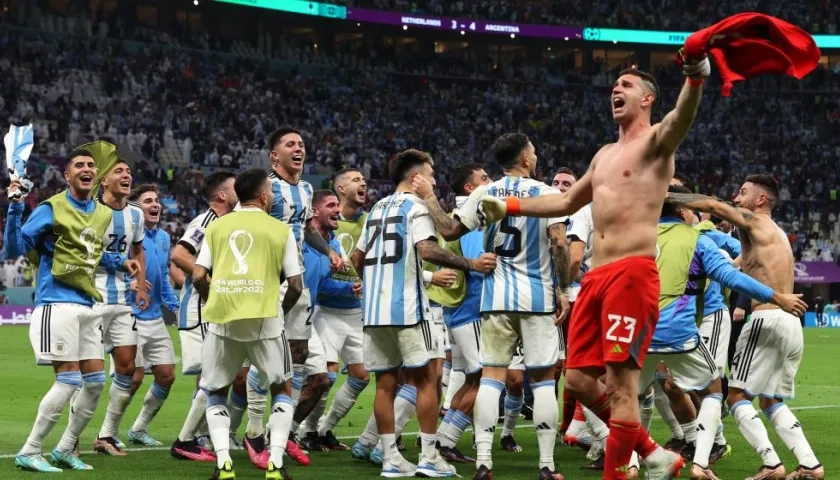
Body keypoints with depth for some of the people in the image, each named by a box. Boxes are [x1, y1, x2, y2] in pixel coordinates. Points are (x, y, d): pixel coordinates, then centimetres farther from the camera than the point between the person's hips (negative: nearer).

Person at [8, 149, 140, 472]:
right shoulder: (51, 209, -8)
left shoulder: (103, 214, 13)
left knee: (95, 382, 7)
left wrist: (120, 263, 16)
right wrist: (15, 207, -23)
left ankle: (64, 450, 20)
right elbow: (15, 248, -13)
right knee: (68, 381, -12)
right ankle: (28, 453, -3)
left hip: (87, 307, 8)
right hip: (58, 304, -8)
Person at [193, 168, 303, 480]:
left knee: (216, 392, 17)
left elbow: (198, 277, 4)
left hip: (221, 319, 2)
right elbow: (295, 286, 3)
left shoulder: (216, 227, 10)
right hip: (264, 319, -1)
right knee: (281, 389, 16)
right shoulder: (280, 230, 5)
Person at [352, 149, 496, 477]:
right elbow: (426, 249, -20)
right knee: (425, 379, 0)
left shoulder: (377, 208, 18)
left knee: (385, 382, 6)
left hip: (374, 308, 7)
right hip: (406, 306, -7)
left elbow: (357, 259, 22)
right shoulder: (416, 206, -4)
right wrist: (471, 264, -20)